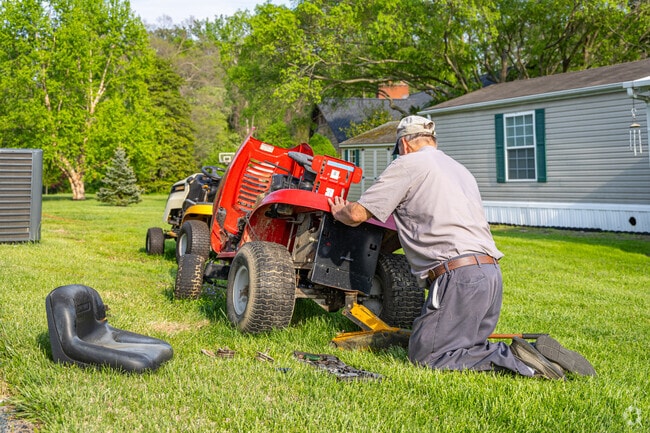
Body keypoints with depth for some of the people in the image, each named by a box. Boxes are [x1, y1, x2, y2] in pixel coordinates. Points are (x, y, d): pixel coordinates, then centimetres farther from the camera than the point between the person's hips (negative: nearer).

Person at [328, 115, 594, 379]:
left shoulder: (408, 164, 2)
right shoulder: (460, 169, 28)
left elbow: (357, 215, 1)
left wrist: (339, 212, 24)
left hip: (459, 276, -9)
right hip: (491, 272, 9)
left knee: (423, 355, -3)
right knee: (463, 347, 17)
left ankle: (512, 360, -15)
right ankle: (539, 352, -1)